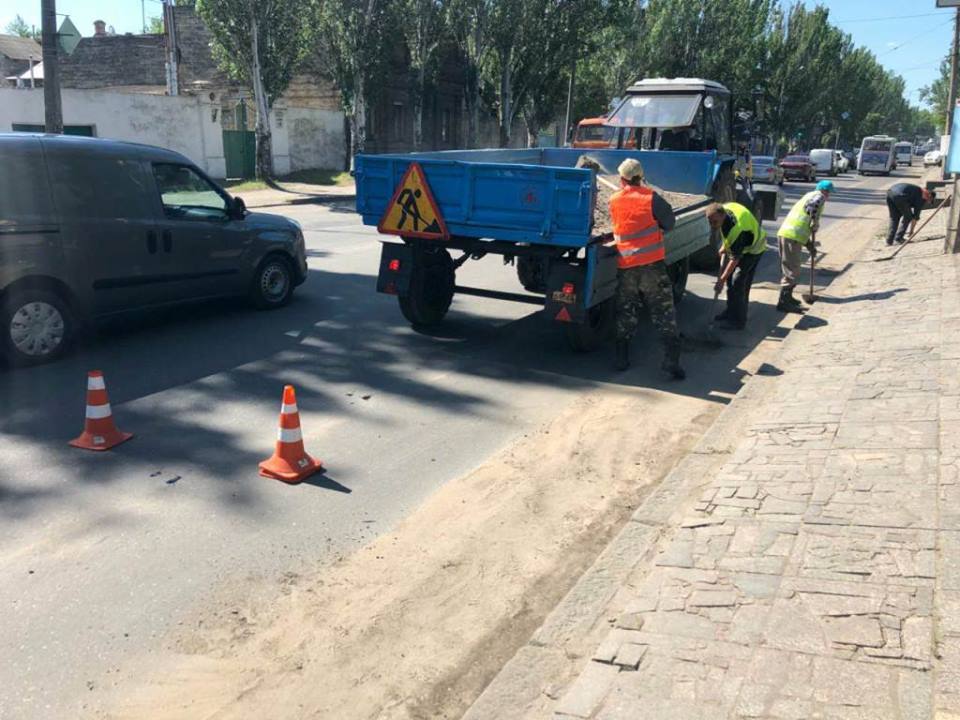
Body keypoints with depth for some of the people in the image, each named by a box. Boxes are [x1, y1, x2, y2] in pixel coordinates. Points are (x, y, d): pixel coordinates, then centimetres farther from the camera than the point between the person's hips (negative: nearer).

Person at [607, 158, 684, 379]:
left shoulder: (614, 201, 3)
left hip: (625, 266, 3)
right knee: (664, 314, 3)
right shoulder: (651, 198, -6)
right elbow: (669, 223, 4)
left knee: (625, 315, 15)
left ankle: (622, 359, 17)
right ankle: (671, 361, -3)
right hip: (652, 264, -3)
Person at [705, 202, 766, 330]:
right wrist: (725, 246, 7)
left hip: (752, 249, -9)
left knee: (738, 283, -14)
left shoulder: (736, 230, -40)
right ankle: (731, 311, 26)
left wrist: (721, 280, -28)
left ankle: (738, 321, -8)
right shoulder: (724, 208, -17)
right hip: (738, 246, 9)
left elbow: (735, 259, -32)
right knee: (730, 278, 12)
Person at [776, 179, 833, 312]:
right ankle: (783, 302, -10)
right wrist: (815, 223, -12)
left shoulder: (809, 195, 30)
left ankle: (787, 297, 31)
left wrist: (810, 245, 32)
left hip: (784, 234, 9)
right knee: (792, 271, -8)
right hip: (792, 237, -9)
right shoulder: (819, 196, 3)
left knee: (789, 268, 21)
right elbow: (811, 206, -23)